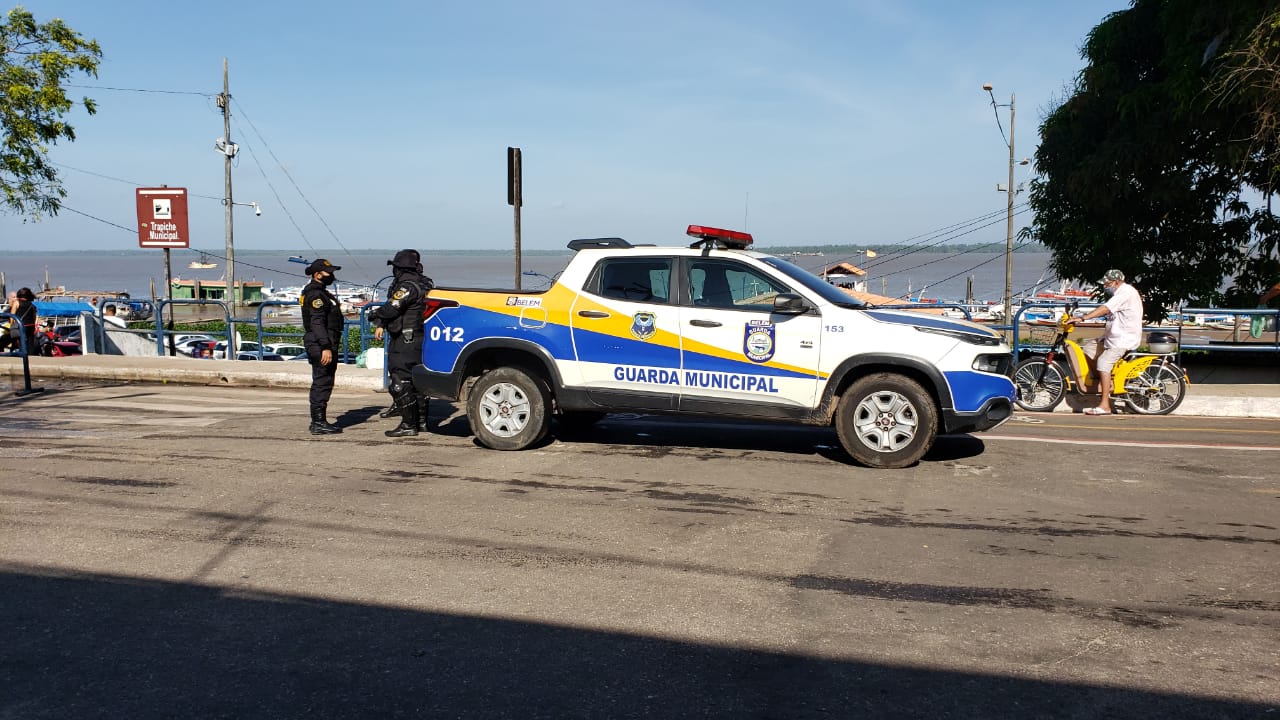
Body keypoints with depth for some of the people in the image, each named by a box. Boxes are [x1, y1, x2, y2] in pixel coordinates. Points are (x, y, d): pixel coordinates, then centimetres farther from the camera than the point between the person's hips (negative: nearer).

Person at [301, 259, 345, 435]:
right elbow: (317, 323, -22)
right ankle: (318, 423, -7)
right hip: (321, 345, -11)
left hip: (325, 344, 11)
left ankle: (318, 421, 21)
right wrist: (325, 347, -27)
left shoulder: (320, 292, 20)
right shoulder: (315, 294, -13)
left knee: (322, 383, 14)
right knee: (322, 382, -9)